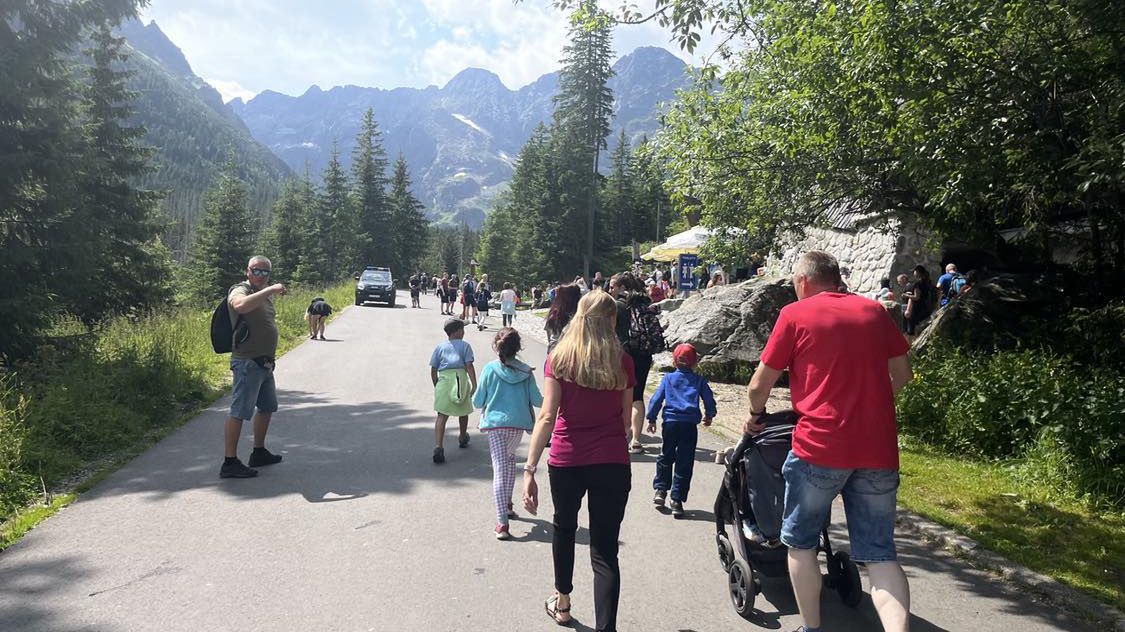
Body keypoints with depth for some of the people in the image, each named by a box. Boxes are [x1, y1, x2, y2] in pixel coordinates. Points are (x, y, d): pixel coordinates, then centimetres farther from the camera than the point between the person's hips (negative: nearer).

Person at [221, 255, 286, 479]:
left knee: (267, 408, 19)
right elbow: (241, 305, -37)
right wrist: (270, 290, -34)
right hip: (248, 362, -10)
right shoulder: (240, 291, -11)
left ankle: (259, 453, 32)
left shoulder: (265, 295, 17)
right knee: (239, 412, -8)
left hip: (265, 363, 10)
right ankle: (229, 463, -4)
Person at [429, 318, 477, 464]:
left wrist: (436, 386, 20)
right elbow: (469, 366, -5)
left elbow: (433, 370, 10)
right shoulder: (464, 345, 6)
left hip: (443, 379, 1)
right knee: (463, 411, 22)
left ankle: (438, 446, -23)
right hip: (461, 378, -1)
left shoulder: (440, 347, 14)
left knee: (442, 415, -6)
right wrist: (474, 385, -7)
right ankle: (462, 439, 44)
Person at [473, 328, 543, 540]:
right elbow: (537, 400, 1)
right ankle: (507, 504, 36)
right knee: (510, 458, 29)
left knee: (500, 469, -4)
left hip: (495, 423, -2)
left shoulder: (490, 369, -4)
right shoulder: (525, 371, -1)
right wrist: (547, 401, 22)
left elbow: (478, 401, 0)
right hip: (518, 423, 3)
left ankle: (502, 523, -11)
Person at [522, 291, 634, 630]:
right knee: (605, 552, 4)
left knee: (564, 528, 26)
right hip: (612, 462, 0)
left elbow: (547, 416, -12)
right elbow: (625, 416, 7)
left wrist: (530, 469, -14)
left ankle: (562, 602, 44)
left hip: (566, 461, 1)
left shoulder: (559, 358, -4)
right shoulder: (622, 361, -1)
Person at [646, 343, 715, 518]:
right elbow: (709, 400, 10)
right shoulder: (699, 380, 7)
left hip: (670, 423, 1)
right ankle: (677, 499, 3)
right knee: (684, 462, 3)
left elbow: (656, 399, 4)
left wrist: (652, 419, 12)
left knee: (666, 457, 20)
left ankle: (661, 489, 17)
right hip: (690, 425, -1)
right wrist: (709, 416, 28)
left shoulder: (668, 378, 8)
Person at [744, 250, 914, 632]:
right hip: (878, 449, 4)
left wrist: (755, 415, 22)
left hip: (820, 446, -4)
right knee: (879, 553, 10)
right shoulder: (874, 311, 11)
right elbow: (902, 374, 19)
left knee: (800, 543, 15)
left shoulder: (795, 314, 0)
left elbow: (760, 384, 2)